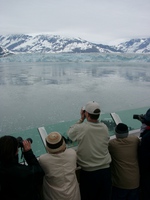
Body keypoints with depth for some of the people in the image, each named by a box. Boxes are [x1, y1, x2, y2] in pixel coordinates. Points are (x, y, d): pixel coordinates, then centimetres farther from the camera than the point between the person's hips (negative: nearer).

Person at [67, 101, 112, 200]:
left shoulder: (81, 128, -18)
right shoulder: (105, 128, -5)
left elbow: (70, 133, 2)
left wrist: (81, 119, 4)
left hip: (89, 173, -3)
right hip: (105, 170, 4)